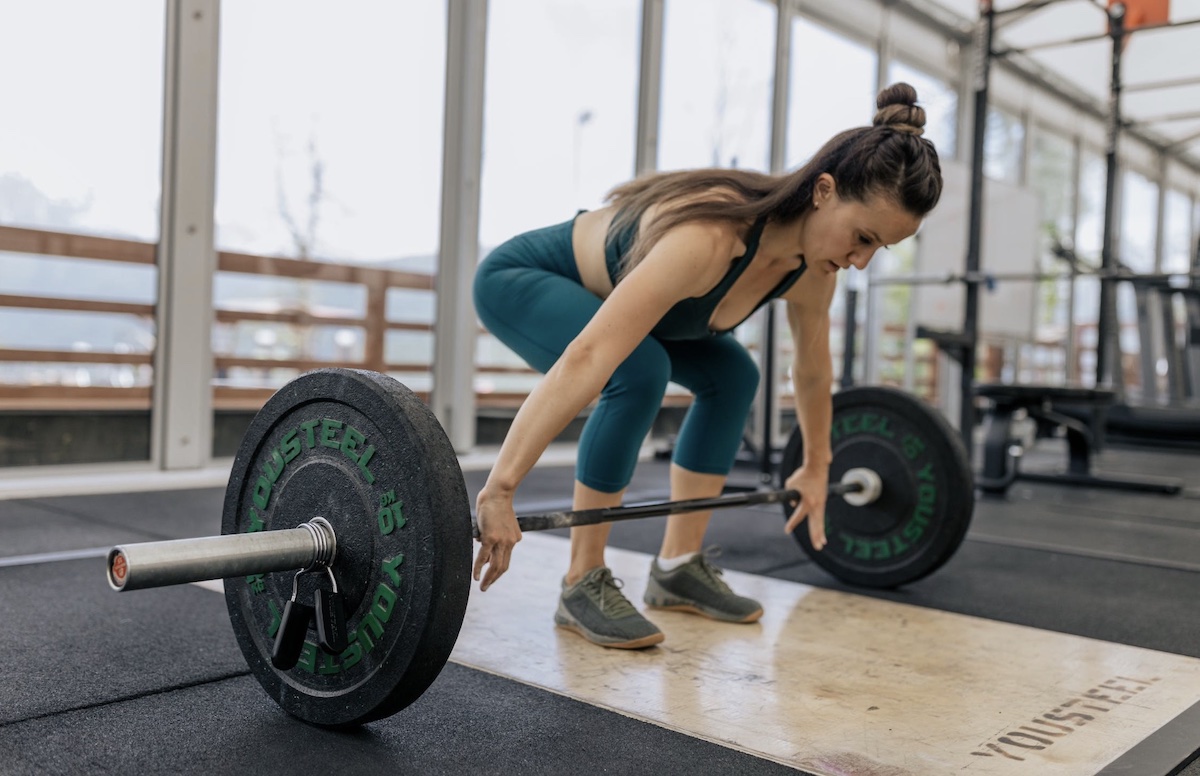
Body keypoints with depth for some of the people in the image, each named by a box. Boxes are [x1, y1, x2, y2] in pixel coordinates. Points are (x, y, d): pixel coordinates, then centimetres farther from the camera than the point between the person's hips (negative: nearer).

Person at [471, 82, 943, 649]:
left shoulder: (811, 269, -15)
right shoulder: (710, 237, -40)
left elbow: (813, 369, 5)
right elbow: (587, 359, -48)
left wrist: (816, 466, 16)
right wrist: (499, 491, -50)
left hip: (600, 289, 8)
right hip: (520, 278, -8)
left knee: (732, 375, 4)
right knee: (639, 372, -32)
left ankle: (678, 566, 10)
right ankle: (581, 586, -16)